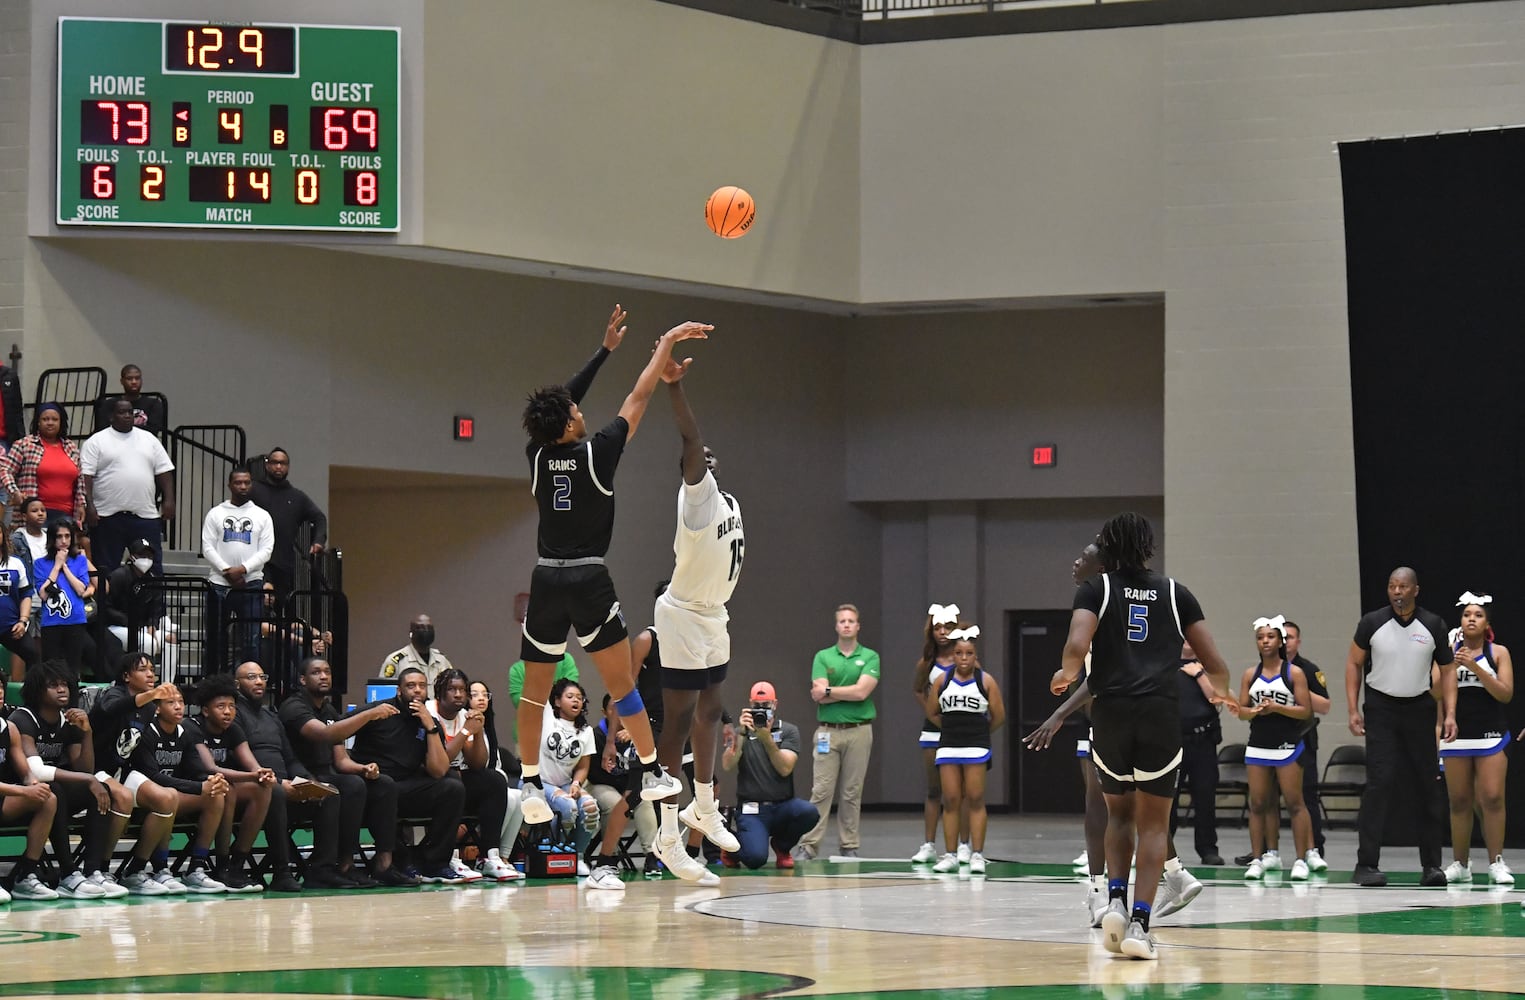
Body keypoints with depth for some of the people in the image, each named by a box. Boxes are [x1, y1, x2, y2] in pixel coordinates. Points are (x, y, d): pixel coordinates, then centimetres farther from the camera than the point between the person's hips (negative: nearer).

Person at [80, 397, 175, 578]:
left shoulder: (149, 439, 15)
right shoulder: (96, 441, 2)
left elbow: (164, 472, 13)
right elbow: (86, 476, -5)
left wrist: (169, 500, 2)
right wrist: (89, 506, -14)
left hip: (145, 515, 3)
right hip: (107, 516, -3)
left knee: (153, 566, 2)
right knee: (106, 569, 1)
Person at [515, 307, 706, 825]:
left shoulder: (539, 455, 3)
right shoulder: (595, 453, -8)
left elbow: (563, 401, 17)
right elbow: (637, 400, 0)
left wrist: (606, 349, 24)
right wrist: (666, 344, 10)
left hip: (546, 581, 4)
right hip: (588, 579, -4)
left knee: (534, 691, 8)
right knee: (621, 682, 1)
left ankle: (530, 784, 9)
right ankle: (652, 773, 2)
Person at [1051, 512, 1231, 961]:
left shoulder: (1096, 589, 8)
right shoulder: (1174, 592, 12)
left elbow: (1076, 645, -11)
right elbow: (1215, 665, 11)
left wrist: (1066, 675, 11)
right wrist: (1221, 692, 33)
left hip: (1110, 713, 0)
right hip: (1161, 714, 0)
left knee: (1119, 813, 21)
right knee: (1153, 823, 7)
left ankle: (1115, 899, 2)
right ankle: (1140, 922, -5)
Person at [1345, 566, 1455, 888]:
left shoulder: (1433, 625, -1)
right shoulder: (1372, 622, -4)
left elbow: (1447, 670, 6)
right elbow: (1354, 663, 5)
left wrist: (1450, 714, -4)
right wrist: (1354, 710, -2)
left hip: (1419, 708, 2)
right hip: (1380, 708, -2)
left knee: (1426, 786, 4)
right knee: (1380, 782, -12)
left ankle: (1431, 865, 13)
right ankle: (1366, 864, -12)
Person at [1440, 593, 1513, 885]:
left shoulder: (1499, 652, 4)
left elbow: (1505, 694, -7)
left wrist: (1476, 667, -15)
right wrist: (1453, 664, -10)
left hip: (1491, 734, -2)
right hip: (1456, 734, 2)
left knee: (1492, 799, -10)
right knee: (1459, 802, 4)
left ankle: (1496, 862, -6)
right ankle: (1460, 863, 10)